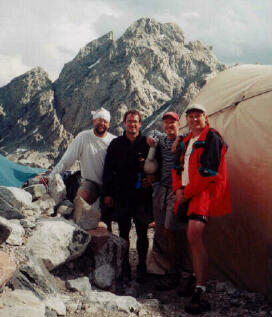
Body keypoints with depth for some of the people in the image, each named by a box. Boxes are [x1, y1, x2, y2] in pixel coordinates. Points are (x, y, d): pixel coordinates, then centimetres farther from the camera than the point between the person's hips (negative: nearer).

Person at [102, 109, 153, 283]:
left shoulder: (147, 144, 2)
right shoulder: (116, 144, 7)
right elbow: (108, 170, 8)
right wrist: (108, 193, 4)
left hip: (142, 197, -1)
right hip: (122, 197, 2)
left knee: (142, 234, 5)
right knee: (123, 233, 8)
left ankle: (142, 268, 19)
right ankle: (125, 269, 20)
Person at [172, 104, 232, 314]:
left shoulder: (212, 138, -6)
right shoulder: (187, 141, 19)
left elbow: (208, 171, -14)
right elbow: (179, 167, 21)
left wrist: (188, 192, -10)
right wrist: (179, 189, 2)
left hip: (205, 192, -8)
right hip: (187, 194, 8)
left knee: (194, 235, -21)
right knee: (194, 237, 12)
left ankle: (201, 292, -19)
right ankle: (198, 281, 24)